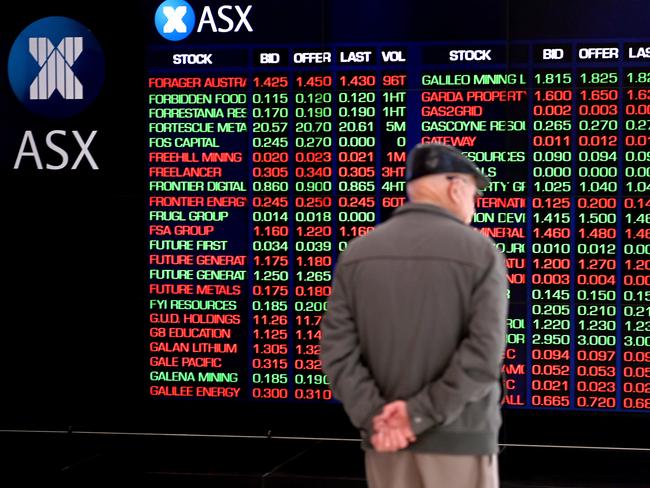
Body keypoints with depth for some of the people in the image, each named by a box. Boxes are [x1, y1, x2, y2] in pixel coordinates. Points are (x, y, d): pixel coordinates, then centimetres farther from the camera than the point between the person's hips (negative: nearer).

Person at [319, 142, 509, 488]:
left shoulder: (357, 253, 4)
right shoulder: (481, 252, -7)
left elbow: (337, 347, -5)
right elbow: (484, 354, -18)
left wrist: (376, 418, -11)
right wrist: (420, 413, -15)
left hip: (387, 440, 4)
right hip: (459, 437, -4)